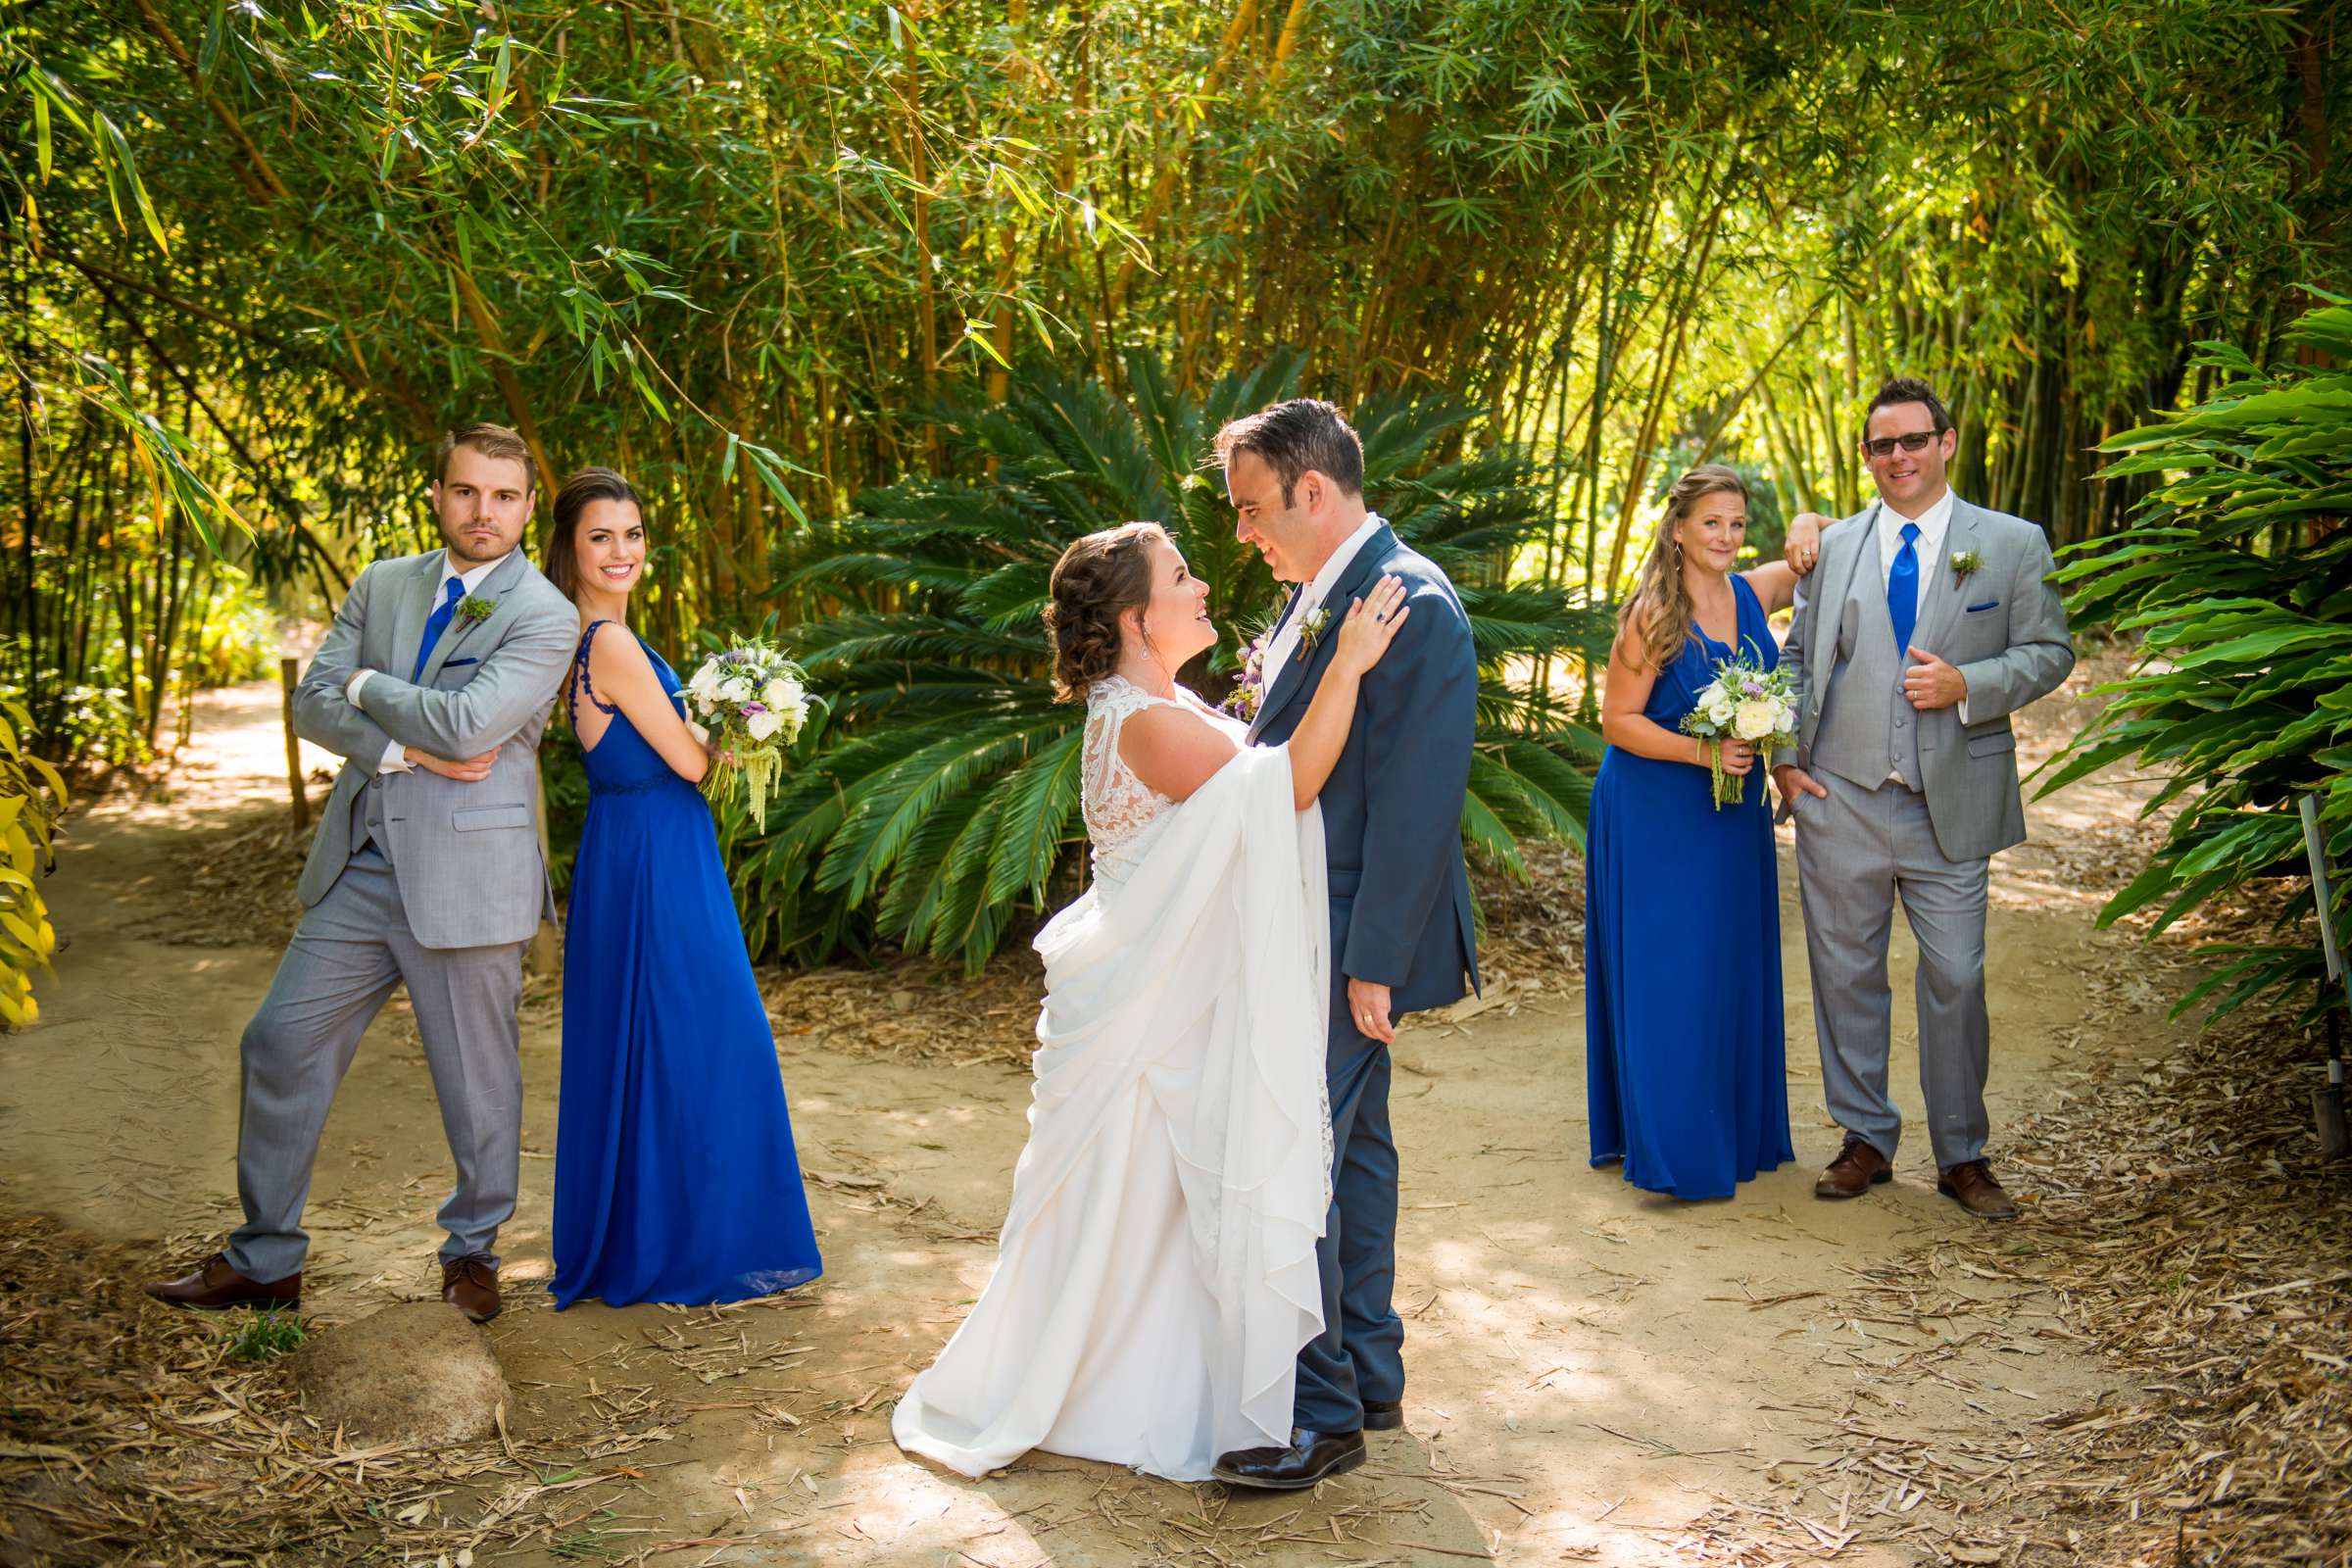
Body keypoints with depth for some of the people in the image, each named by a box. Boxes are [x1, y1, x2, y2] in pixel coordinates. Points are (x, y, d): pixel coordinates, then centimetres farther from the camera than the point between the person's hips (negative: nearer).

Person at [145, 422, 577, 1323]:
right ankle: (264, 1263, 20)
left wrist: (366, 684, -6)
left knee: (475, 1072, 6)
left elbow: (468, 723, -21)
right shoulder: (380, 586, 10)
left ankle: (473, 1253, 28)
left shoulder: (544, 617, -8)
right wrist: (409, 750, -12)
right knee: (281, 1044, 6)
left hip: (464, 876, -5)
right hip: (360, 865, 6)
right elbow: (312, 704, 3)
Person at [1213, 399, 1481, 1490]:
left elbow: (1415, 798, -21)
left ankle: (1320, 1414, 6)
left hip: (1351, 943, -10)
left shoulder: (1412, 604, -19)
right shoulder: (1316, 594, 11)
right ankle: (1370, 1377, 30)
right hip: (1305, 931, 10)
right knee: (1354, 1146, 17)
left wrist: (1373, 964, -21)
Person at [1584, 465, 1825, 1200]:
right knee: (1665, 974, -2)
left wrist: (1807, 531, -2)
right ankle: (1671, 1145, 8)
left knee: (1733, 968, 13)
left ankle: (1735, 1131, 26)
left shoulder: (1753, 593, 3)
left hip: (1734, 811, 6)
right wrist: (1701, 751, -22)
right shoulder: (1652, 615, -12)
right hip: (1658, 815, -6)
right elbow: (1618, 721, -13)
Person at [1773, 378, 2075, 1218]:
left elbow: (2049, 651, 2)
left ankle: (1963, 1157, 17)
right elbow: (1795, 657, 14)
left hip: (1952, 803, -2)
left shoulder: (2012, 543, 4)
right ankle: (1865, 1141, 22)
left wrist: (1967, 686, -15)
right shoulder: (1833, 547, 10)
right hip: (1840, 801, 2)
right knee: (1846, 975, 8)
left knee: (1956, 981, 2)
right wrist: (1784, 755, 2)